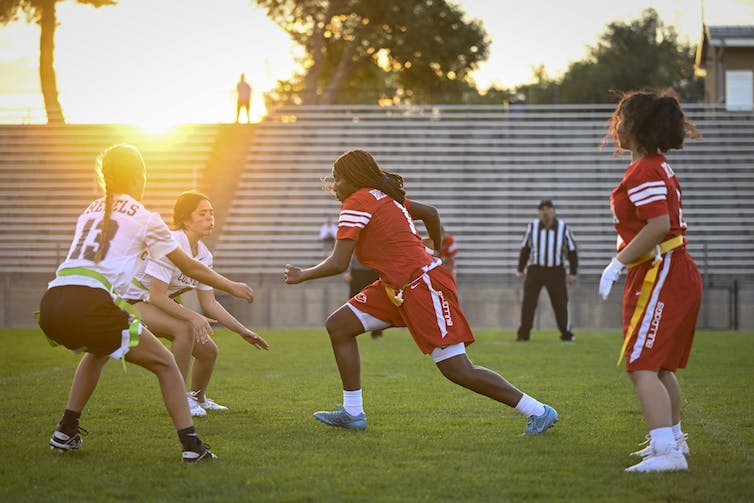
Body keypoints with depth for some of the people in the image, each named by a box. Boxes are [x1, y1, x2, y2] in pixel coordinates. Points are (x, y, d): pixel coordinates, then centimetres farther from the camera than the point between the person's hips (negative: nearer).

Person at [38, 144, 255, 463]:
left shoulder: (90, 212, 25)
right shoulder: (144, 218, 9)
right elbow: (190, 268, 17)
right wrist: (232, 287, 31)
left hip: (51, 307, 6)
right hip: (90, 304, -6)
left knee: (98, 351, 37)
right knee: (164, 364, 11)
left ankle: (65, 433, 32)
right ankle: (190, 444, 0)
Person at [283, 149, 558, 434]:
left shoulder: (357, 203, -11)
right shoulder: (384, 197, 15)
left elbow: (338, 264, -15)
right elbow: (430, 213, 27)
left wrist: (301, 275, 1)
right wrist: (438, 252, 40)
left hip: (423, 286, -10)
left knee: (458, 370, -11)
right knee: (338, 325, 6)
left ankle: (538, 411, -3)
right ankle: (352, 413, 8)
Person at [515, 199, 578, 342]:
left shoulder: (563, 227, -5)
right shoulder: (532, 226, -2)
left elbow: (572, 250, -1)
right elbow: (525, 249, 9)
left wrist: (573, 272, -7)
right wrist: (520, 269, 7)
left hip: (556, 272, -1)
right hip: (534, 270, 1)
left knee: (560, 302, -2)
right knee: (528, 302, -7)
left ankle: (566, 334, 12)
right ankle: (523, 334, -2)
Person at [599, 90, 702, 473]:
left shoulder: (644, 172, -16)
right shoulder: (658, 166, 17)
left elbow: (659, 225, -26)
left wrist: (617, 263, -21)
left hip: (660, 278, -11)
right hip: (676, 274, 11)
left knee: (641, 367, -14)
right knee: (661, 366, 23)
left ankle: (667, 452, -21)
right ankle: (673, 438, 36)